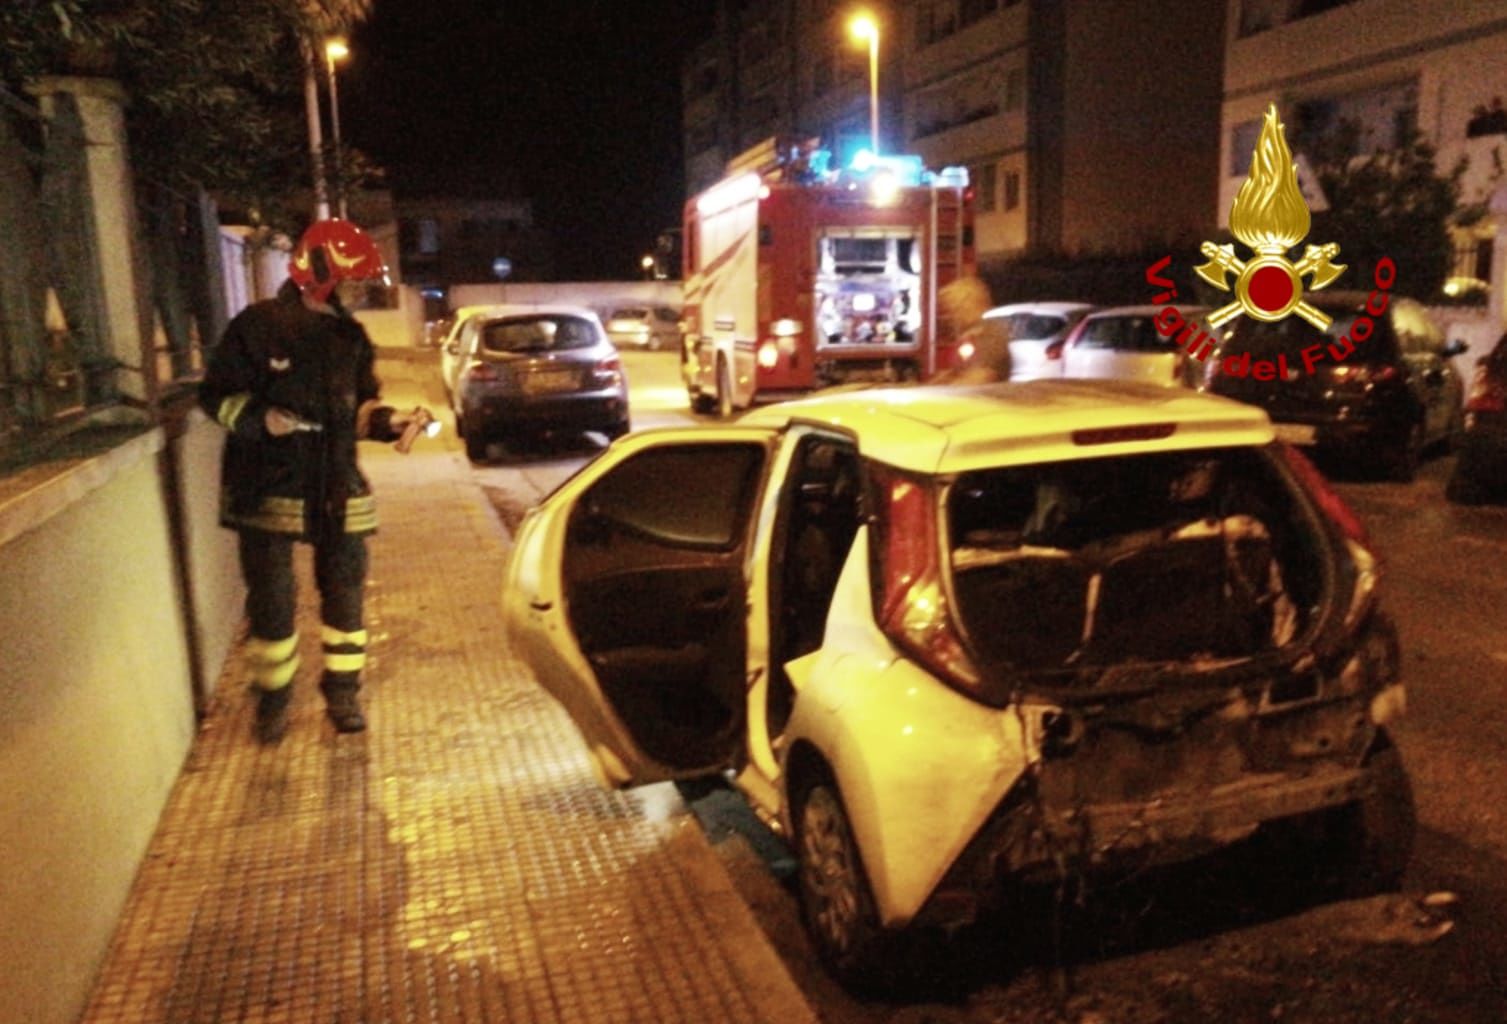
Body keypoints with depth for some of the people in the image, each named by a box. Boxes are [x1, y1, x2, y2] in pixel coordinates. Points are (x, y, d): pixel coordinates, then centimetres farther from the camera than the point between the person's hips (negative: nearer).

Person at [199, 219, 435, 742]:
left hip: (337, 488, 4)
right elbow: (216, 396, -4)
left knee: (345, 592, 8)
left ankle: (343, 691, 24)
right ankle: (273, 699, 22)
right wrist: (260, 417, -22)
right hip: (268, 488, -4)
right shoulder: (256, 326, -8)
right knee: (271, 601, 3)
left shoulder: (351, 336, 8)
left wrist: (392, 421, -8)